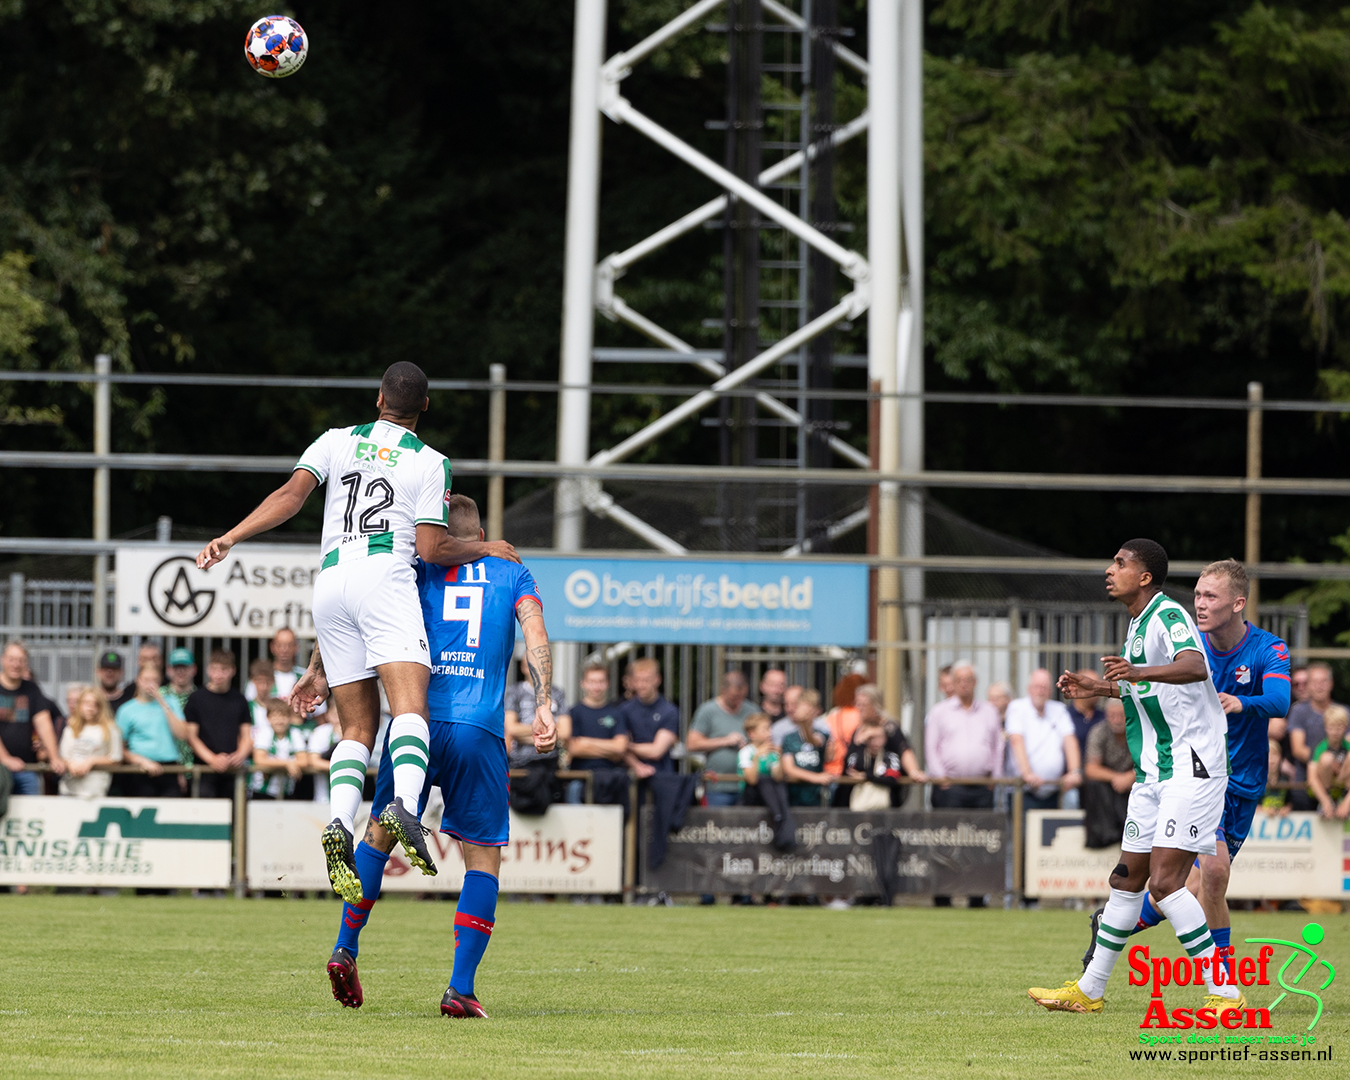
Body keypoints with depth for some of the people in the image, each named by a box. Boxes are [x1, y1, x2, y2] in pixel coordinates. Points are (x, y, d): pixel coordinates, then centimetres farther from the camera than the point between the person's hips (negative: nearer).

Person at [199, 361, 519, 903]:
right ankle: (403, 807, -47)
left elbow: (290, 496, 3)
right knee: (410, 707, -19)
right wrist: (484, 548, 19)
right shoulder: (431, 463, 10)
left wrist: (230, 538, 0)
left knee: (358, 727, 6)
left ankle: (339, 824, -19)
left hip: (329, 583, 4)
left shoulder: (337, 441, 18)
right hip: (385, 575, -4)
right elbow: (431, 548, 3)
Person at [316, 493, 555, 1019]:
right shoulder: (512, 574, 17)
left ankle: (345, 949, 15)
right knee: (484, 857, 5)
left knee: (379, 834, 21)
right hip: (480, 729, -1)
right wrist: (543, 705, -8)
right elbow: (535, 633, 1)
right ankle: (460, 988, -4)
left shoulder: (417, 570, 17)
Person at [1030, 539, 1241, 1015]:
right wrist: (1101, 688, 25)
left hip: (1192, 768, -9)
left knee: (1165, 881, -16)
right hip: (1155, 772, 9)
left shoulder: (1168, 616, -14)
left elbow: (1194, 668, -35)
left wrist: (1138, 672, -50)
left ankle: (1226, 993, -14)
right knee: (1127, 879, 13)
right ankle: (1088, 990, 21)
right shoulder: (1137, 623, 16)